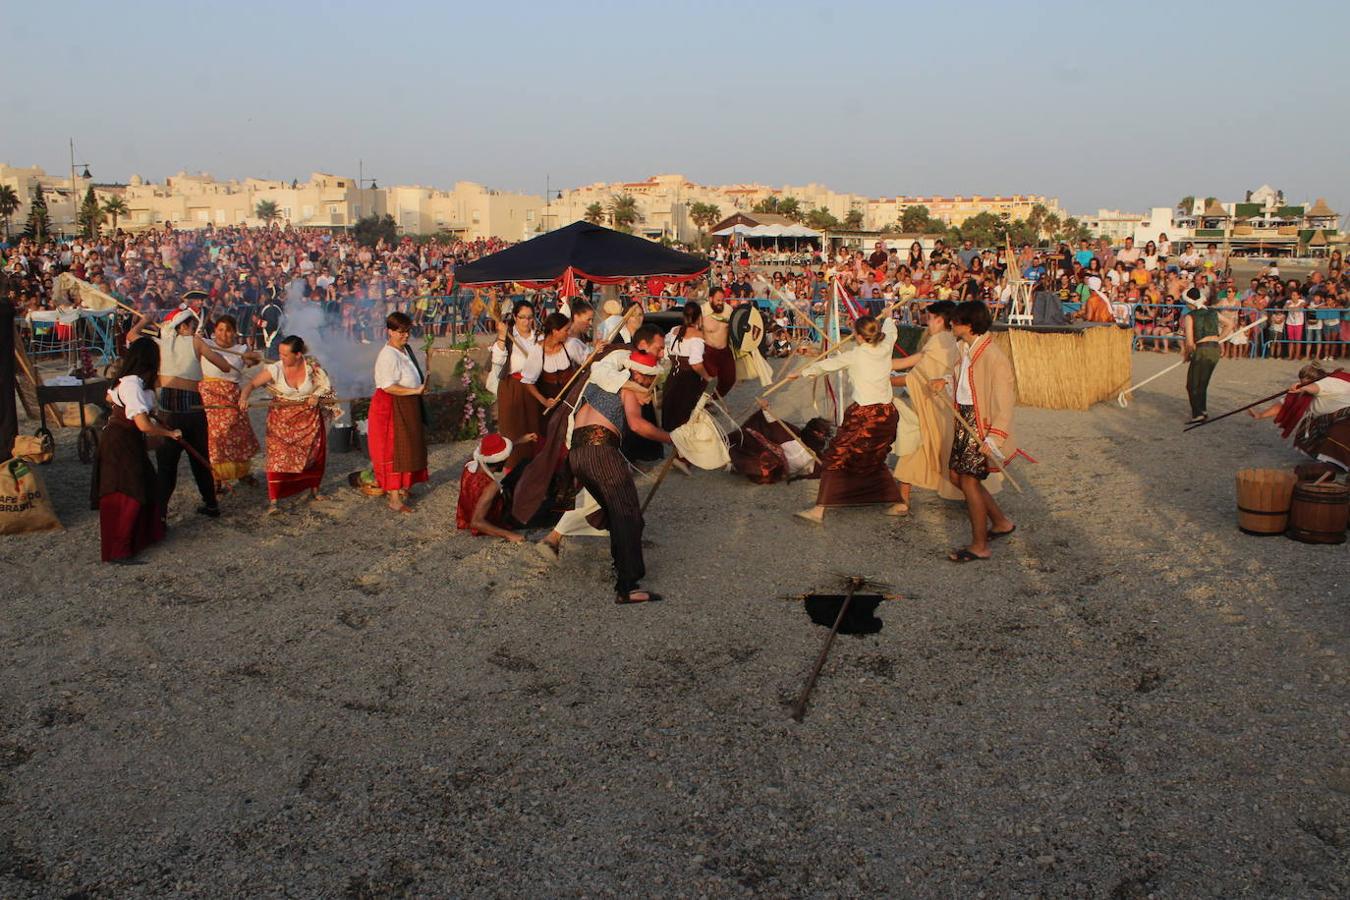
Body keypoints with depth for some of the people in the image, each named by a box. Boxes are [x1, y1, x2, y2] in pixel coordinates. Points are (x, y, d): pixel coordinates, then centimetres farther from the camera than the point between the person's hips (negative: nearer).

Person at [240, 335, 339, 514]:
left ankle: (314, 490, 33)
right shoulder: (275, 369, -15)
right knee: (278, 457, -11)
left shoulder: (312, 366, -10)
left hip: (309, 418, 2)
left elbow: (326, 385, 4)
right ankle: (273, 501, -11)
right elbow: (252, 384, -18)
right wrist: (243, 397, -38)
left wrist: (317, 395, -15)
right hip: (282, 418, -2)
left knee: (316, 454, 10)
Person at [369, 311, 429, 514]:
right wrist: (416, 391, -25)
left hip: (406, 406, 9)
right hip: (390, 407, -9)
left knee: (407, 448, 18)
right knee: (394, 450, -6)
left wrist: (420, 388, 8)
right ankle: (394, 499, -2)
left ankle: (401, 487, 33)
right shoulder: (388, 355, -20)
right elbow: (388, 387, -27)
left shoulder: (406, 349, 9)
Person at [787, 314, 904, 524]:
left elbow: (827, 364, 4)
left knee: (835, 458, -1)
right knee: (874, 461, 25)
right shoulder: (886, 348, 3)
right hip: (888, 414, 6)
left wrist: (801, 373, 19)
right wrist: (889, 319, 50)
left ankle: (819, 510, -5)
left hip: (864, 415, -6)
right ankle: (898, 503, 24)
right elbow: (891, 331, 27)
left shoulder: (855, 355, -10)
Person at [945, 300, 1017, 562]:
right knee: (957, 475, 14)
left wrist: (993, 439, -26)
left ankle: (979, 546, 9)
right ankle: (1001, 522, 30)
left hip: (981, 423, -9)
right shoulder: (966, 349, 6)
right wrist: (945, 383, 6)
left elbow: (1004, 402, -22)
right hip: (964, 419, 9)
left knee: (969, 481, -4)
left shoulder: (992, 356, -22)